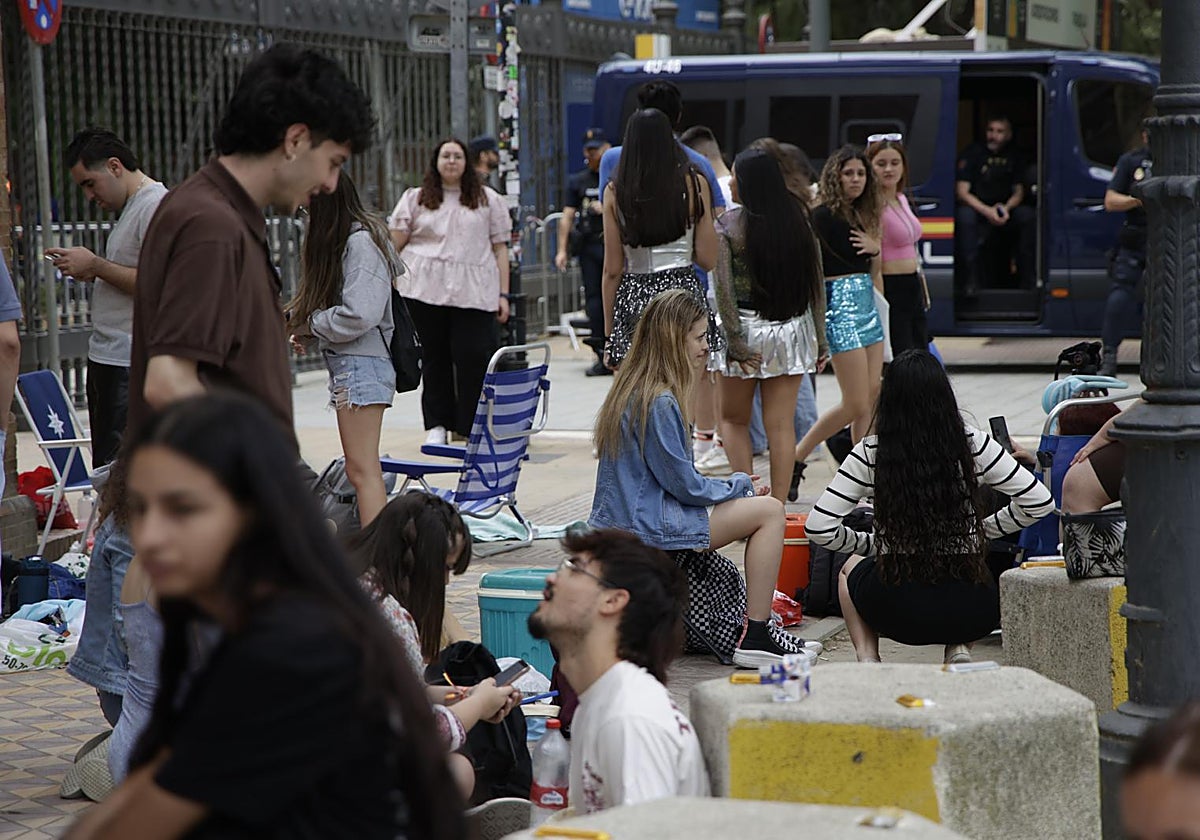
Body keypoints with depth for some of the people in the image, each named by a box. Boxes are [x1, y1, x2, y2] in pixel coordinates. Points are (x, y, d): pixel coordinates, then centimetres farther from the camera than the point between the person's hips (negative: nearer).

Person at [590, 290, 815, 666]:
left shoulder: (632, 390, 12)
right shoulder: (659, 404, -20)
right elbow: (685, 485, -17)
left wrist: (730, 485, 11)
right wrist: (740, 485, 0)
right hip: (646, 530, -11)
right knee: (769, 510, -6)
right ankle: (755, 637, -7)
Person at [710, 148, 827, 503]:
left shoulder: (729, 225, -9)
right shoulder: (798, 219, 1)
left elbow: (722, 287, -15)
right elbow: (816, 282, 4)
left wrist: (734, 340, -14)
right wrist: (820, 339, 9)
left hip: (747, 328, -3)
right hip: (791, 331, 3)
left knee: (733, 419, 14)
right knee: (781, 425, 5)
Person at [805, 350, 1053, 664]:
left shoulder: (869, 454, -5)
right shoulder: (974, 444, -3)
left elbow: (819, 528, -6)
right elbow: (1040, 502, 0)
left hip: (898, 611, -1)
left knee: (851, 568, 33)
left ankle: (867, 656, 10)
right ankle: (959, 649, 11)